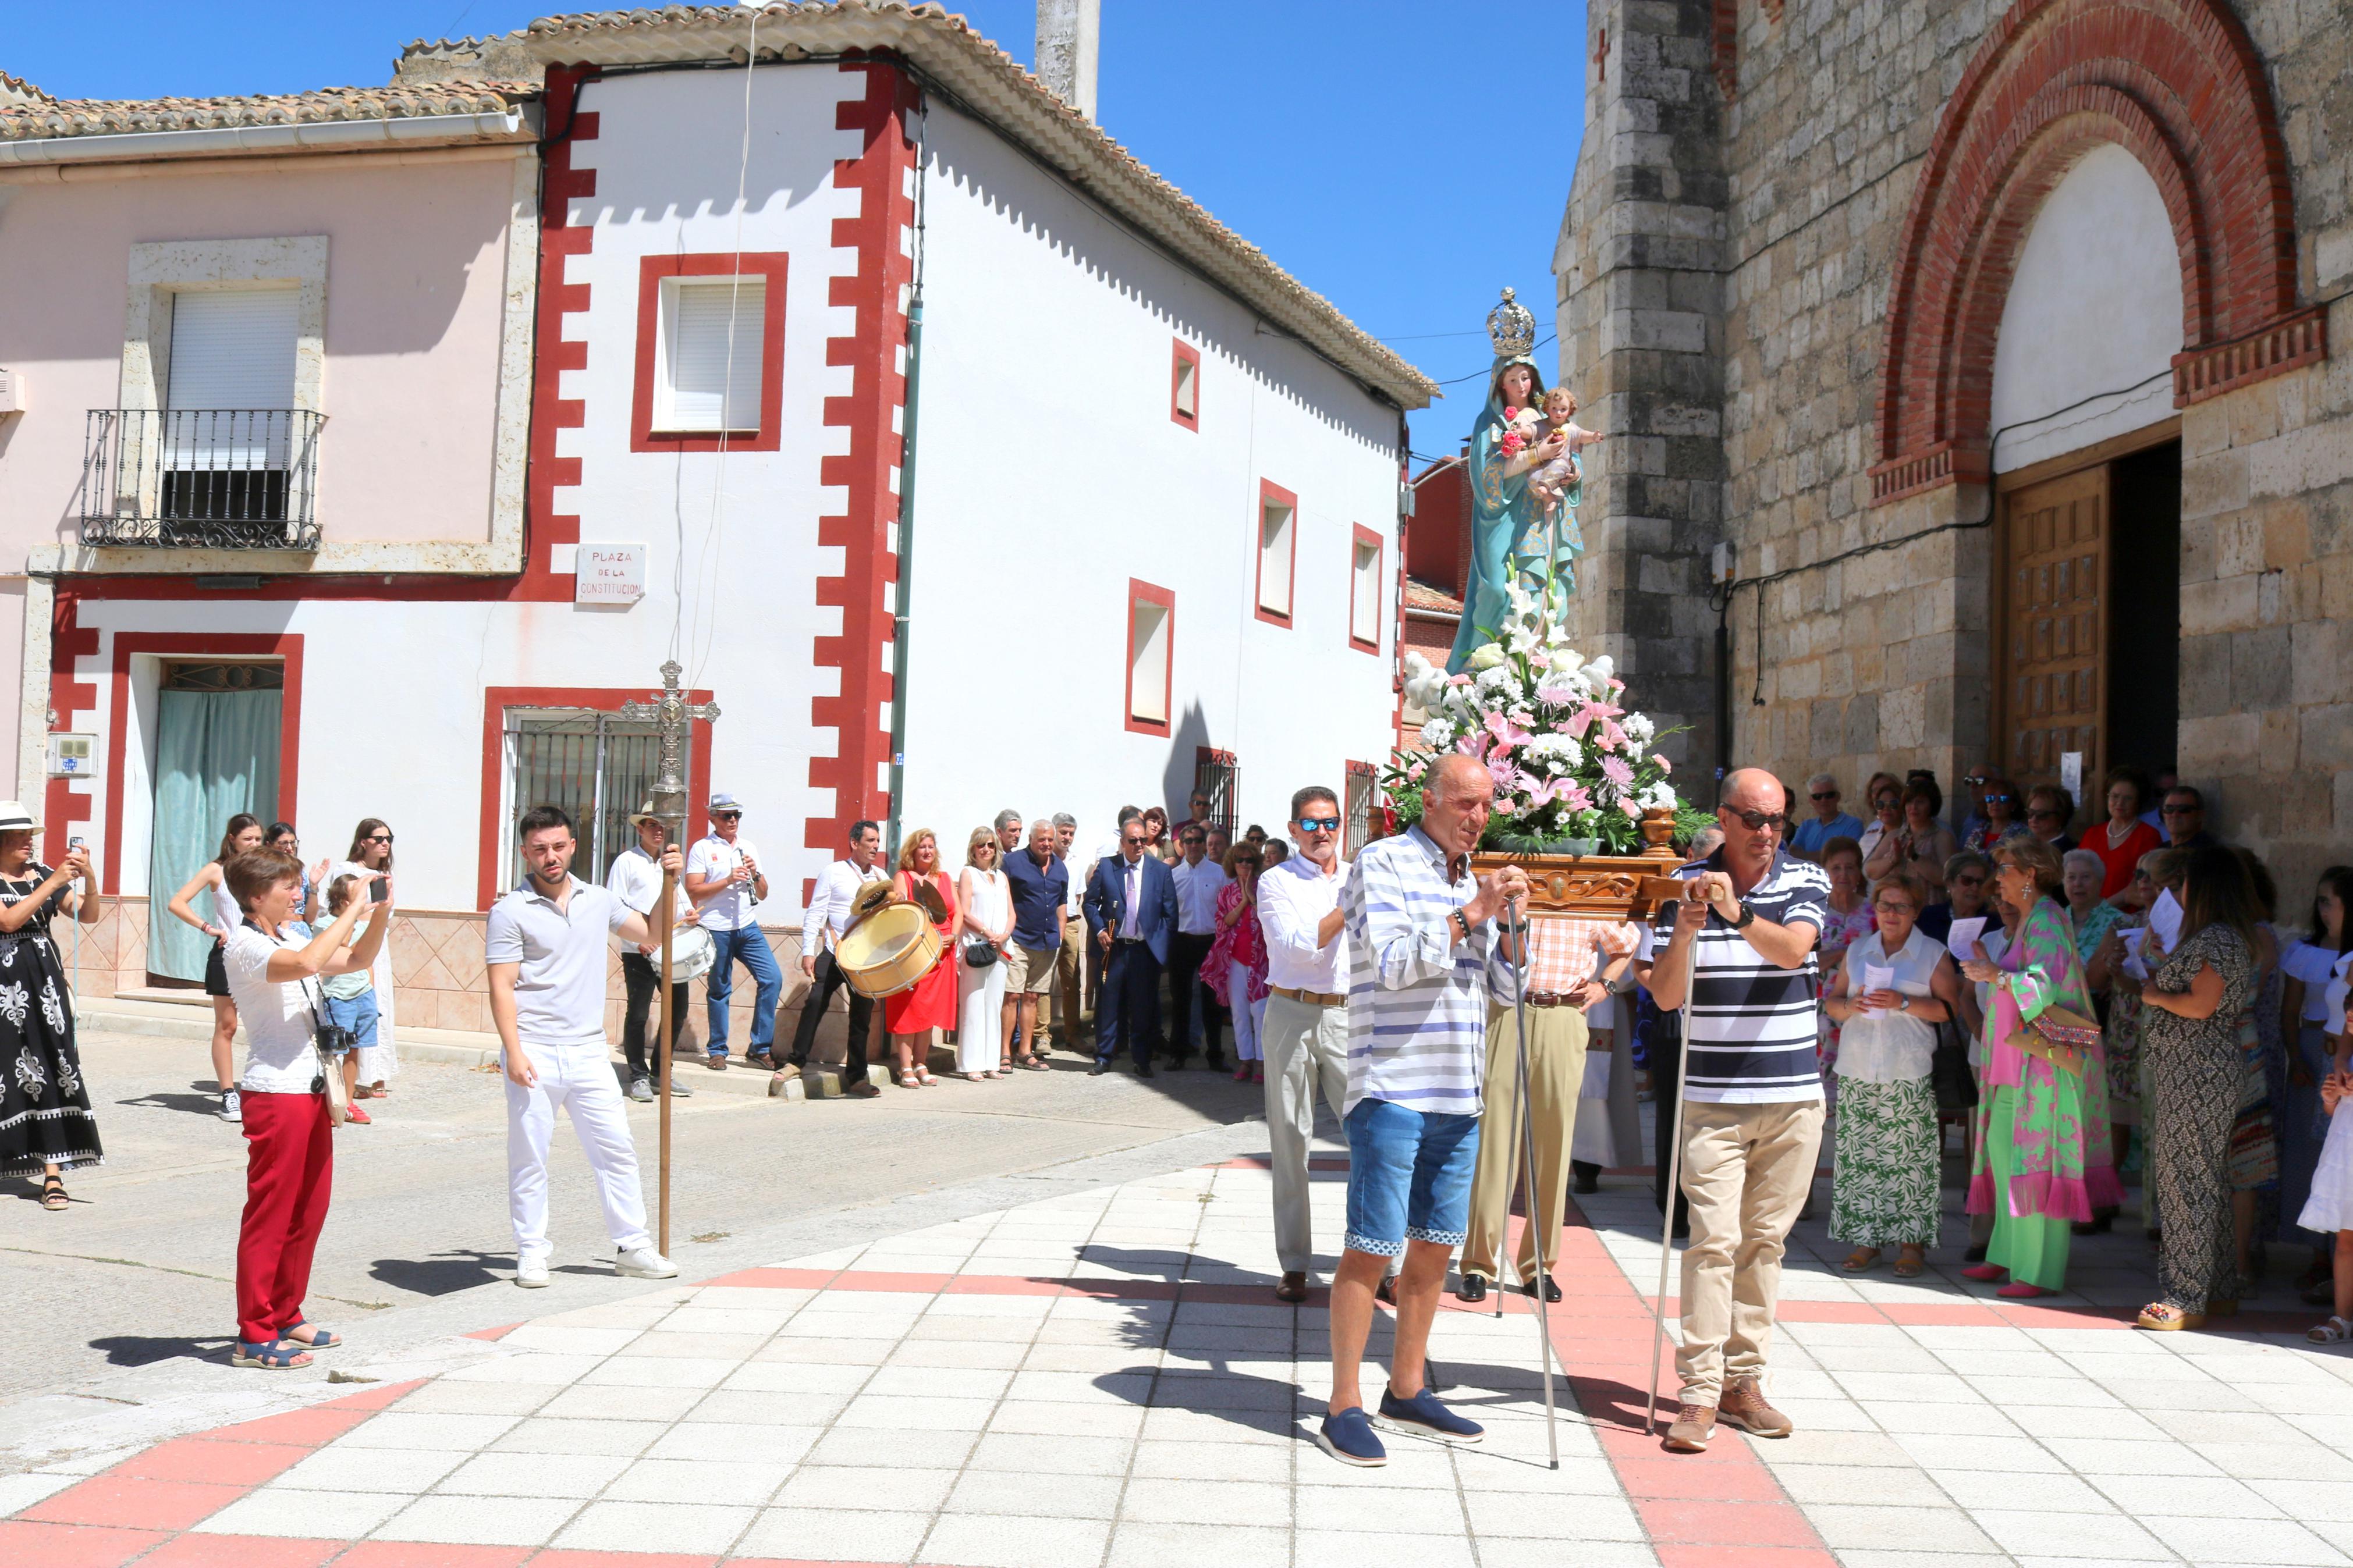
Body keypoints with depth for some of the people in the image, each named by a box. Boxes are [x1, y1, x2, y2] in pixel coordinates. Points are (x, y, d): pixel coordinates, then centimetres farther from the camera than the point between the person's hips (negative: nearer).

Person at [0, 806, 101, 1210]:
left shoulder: (42, 874, 11)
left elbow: (87, 916, 5)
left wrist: (89, 879, -13)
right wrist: (55, 882, -18)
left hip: (45, 981, 3)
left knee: (52, 1069, -5)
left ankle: (53, 1172, -7)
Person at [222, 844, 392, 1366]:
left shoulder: (290, 937, 15)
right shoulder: (245, 946, -13)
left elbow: (356, 961, 23)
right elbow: (307, 963, -32)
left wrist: (380, 915, 6)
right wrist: (353, 908, -25)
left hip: (312, 1089, 9)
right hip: (275, 1093, -9)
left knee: (310, 1209, 14)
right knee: (270, 1214, -4)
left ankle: (285, 1317, 25)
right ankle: (254, 1336, 3)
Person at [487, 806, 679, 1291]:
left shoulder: (598, 900, 10)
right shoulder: (510, 912, -5)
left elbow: (651, 936, 21)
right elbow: (502, 988, -8)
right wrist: (513, 1052, -17)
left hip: (589, 1051, 4)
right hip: (536, 1054, -4)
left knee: (617, 1149, 5)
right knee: (529, 1157, 3)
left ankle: (632, 1247, 13)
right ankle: (531, 1252, 15)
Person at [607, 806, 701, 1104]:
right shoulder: (627, 861, 0)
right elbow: (614, 907, -6)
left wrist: (689, 915, 1)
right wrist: (639, 939, -16)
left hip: (671, 951, 6)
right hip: (639, 952, -6)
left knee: (678, 1011, 9)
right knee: (638, 1014, -4)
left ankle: (662, 1070, 23)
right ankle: (639, 1076, 8)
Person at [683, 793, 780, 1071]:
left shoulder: (749, 848, 14)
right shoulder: (702, 848, -1)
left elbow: (763, 895, 14)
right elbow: (693, 891, -10)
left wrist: (755, 874, -6)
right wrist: (728, 880, -18)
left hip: (748, 927, 4)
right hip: (716, 930, -4)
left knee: (773, 979, -6)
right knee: (719, 991, 2)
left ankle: (759, 1048, 2)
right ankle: (717, 1051, 16)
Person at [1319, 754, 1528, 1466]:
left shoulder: (1473, 881, 18)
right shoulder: (1384, 863, -5)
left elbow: (1504, 988, 17)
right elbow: (1392, 963, -17)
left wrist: (1511, 923, 0)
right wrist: (1472, 914, -19)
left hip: (1458, 1096, 8)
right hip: (1392, 1090, -7)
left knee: (1434, 1246, 12)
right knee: (1371, 1248, -5)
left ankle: (1406, 1392, 24)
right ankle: (1344, 1407, 2)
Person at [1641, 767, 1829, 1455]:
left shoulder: (1807, 881, 4)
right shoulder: (1685, 886, 0)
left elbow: (1793, 949, -16)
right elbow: (1665, 995, -4)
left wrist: (1737, 914, -32)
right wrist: (1685, 932, -21)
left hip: (1793, 1096, 2)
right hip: (1712, 1098, -2)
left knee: (1764, 1242, 8)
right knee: (1714, 1240, -8)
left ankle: (1744, 1380, 17)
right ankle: (1700, 1393, -6)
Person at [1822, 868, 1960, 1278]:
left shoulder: (1934, 953, 7)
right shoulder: (1857, 951, 17)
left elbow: (1950, 1007, -2)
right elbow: (1831, 1002, 16)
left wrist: (1904, 1003, -14)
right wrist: (1850, 1005, -6)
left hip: (1910, 1073, -3)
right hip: (1858, 1070, 3)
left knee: (1909, 1157, -6)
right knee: (1859, 1155, 0)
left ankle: (1911, 1239, 1)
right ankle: (1866, 1238, 7)